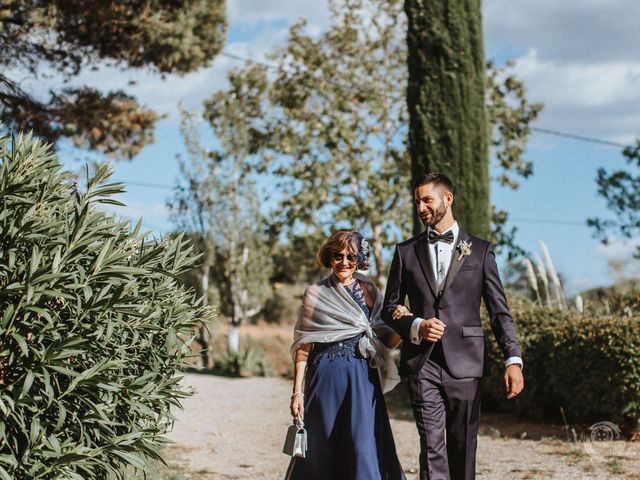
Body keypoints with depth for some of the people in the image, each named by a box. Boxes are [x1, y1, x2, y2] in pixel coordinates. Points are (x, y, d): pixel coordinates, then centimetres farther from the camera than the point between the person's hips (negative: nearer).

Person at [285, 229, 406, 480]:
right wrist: (297, 391, -2)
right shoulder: (315, 294, 4)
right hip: (326, 380, -1)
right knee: (322, 449, 5)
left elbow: (388, 341, 7)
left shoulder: (369, 291, 8)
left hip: (362, 380, 1)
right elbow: (303, 346, 3)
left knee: (364, 448, -4)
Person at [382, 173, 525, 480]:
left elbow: (499, 311, 4)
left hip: (464, 363, 0)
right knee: (432, 446, -7)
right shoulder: (406, 252, 12)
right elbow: (390, 309, 15)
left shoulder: (480, 251, 8)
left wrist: (513, 359, -8)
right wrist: (416, 326, -7)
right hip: (422, 364, 0)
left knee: (463, 447, 6)